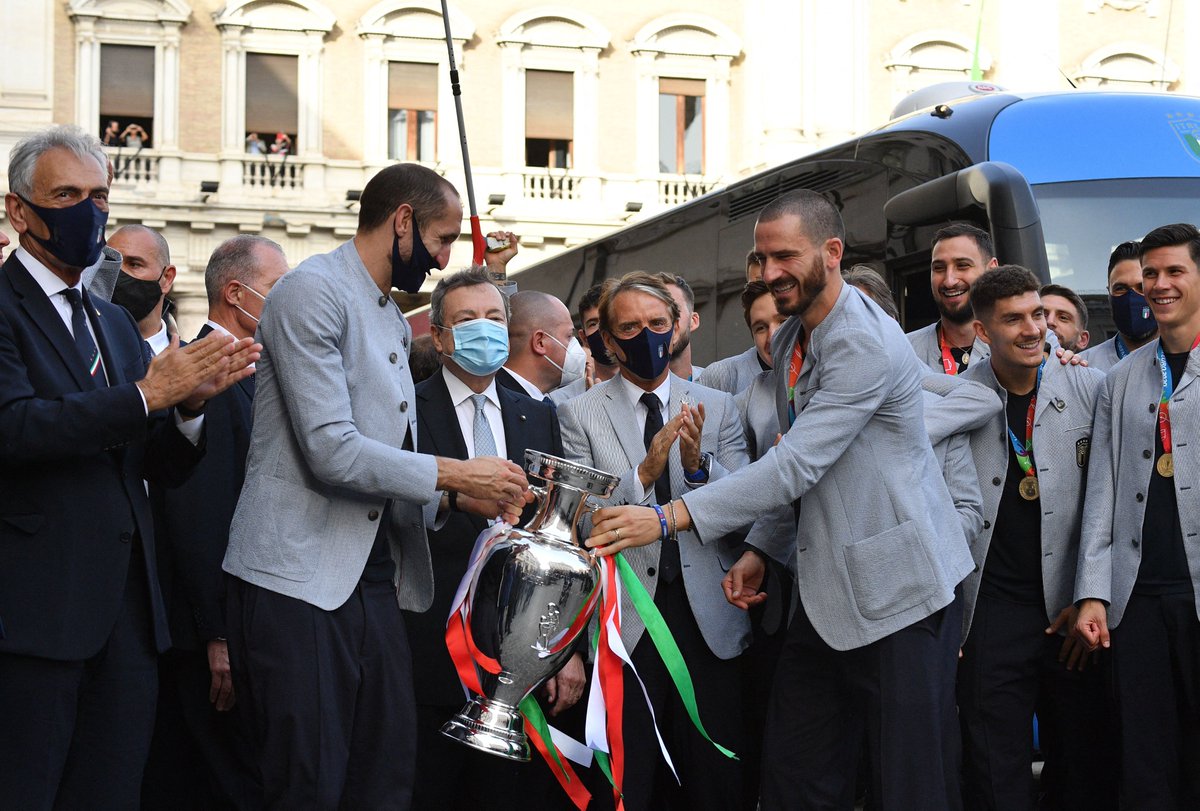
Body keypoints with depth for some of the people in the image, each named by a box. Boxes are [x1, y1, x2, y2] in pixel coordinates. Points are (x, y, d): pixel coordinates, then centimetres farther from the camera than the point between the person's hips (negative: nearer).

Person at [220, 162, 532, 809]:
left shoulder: (394, 323, 21)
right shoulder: (313, 291, -9)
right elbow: (332, 452, -18)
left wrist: (458, 498, 4)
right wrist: (453, 474, -11)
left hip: (373, 579, 9)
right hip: (297, 580, -9)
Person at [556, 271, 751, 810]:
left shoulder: (718, 408, 9)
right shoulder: (579, 414, 3)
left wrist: (698, 464, -16)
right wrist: (645, 472, -19)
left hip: (708, 618, 2)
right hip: (624, 623, -2)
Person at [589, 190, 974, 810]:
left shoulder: (866, 346, -18)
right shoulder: (789, 342, 13)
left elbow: (798, 465, -25)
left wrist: (669, 517, -28)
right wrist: (762, 553, 7)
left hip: (897, 590, -9)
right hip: (825, 590, 9)